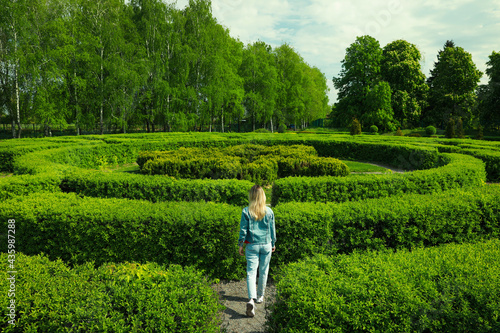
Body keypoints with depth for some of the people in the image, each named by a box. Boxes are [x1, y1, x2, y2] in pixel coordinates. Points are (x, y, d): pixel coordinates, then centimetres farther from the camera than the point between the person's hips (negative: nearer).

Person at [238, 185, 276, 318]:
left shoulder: (246, 211, -9)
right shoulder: (269, 211, -3)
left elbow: (243, 229, -6)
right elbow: (272, 229, 5)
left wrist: (240, 244, 5)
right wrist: (273, 243, 18)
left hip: (252, 245, -2)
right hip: (266, 245, 2)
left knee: (251, 272, 0)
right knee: (263, 272, 16)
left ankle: (251, 299, -17)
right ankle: (260, 296, 31)